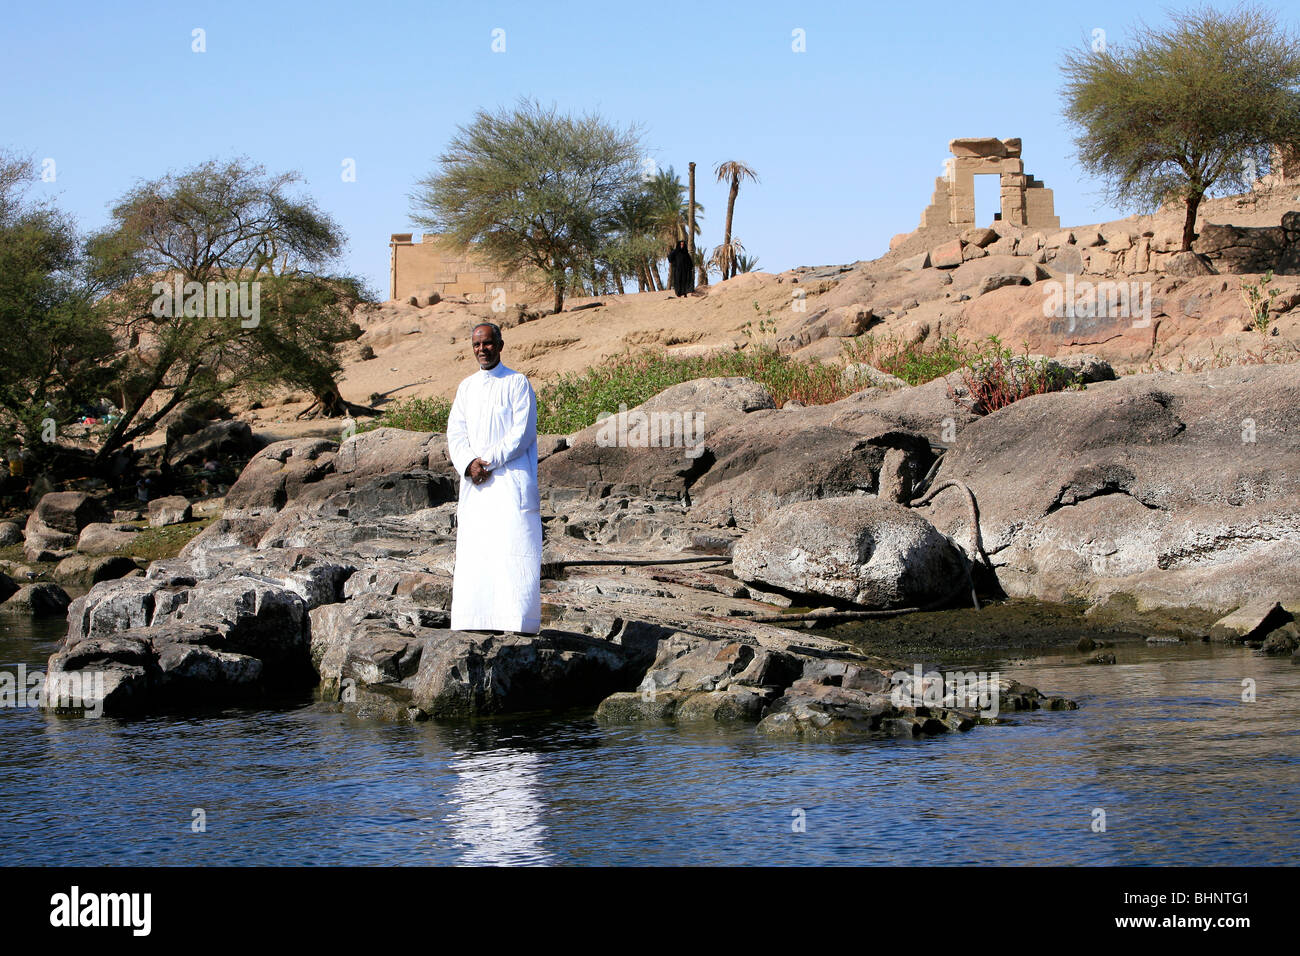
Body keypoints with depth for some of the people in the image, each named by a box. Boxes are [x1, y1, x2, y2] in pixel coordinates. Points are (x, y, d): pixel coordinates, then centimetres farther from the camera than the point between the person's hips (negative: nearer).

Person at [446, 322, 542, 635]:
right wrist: (469, 463, -10)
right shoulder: (466, 387, 17)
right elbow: (455, 432, 9)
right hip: (474, 483, 5)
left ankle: (517, 619, -14)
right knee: (473, 549, -1)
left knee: (513, 547, -12)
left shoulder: (518, 383, 2)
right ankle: (475, 619, 0)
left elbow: (522, 432, -7)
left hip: (511, 477, -5)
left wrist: (489, 461, -14)